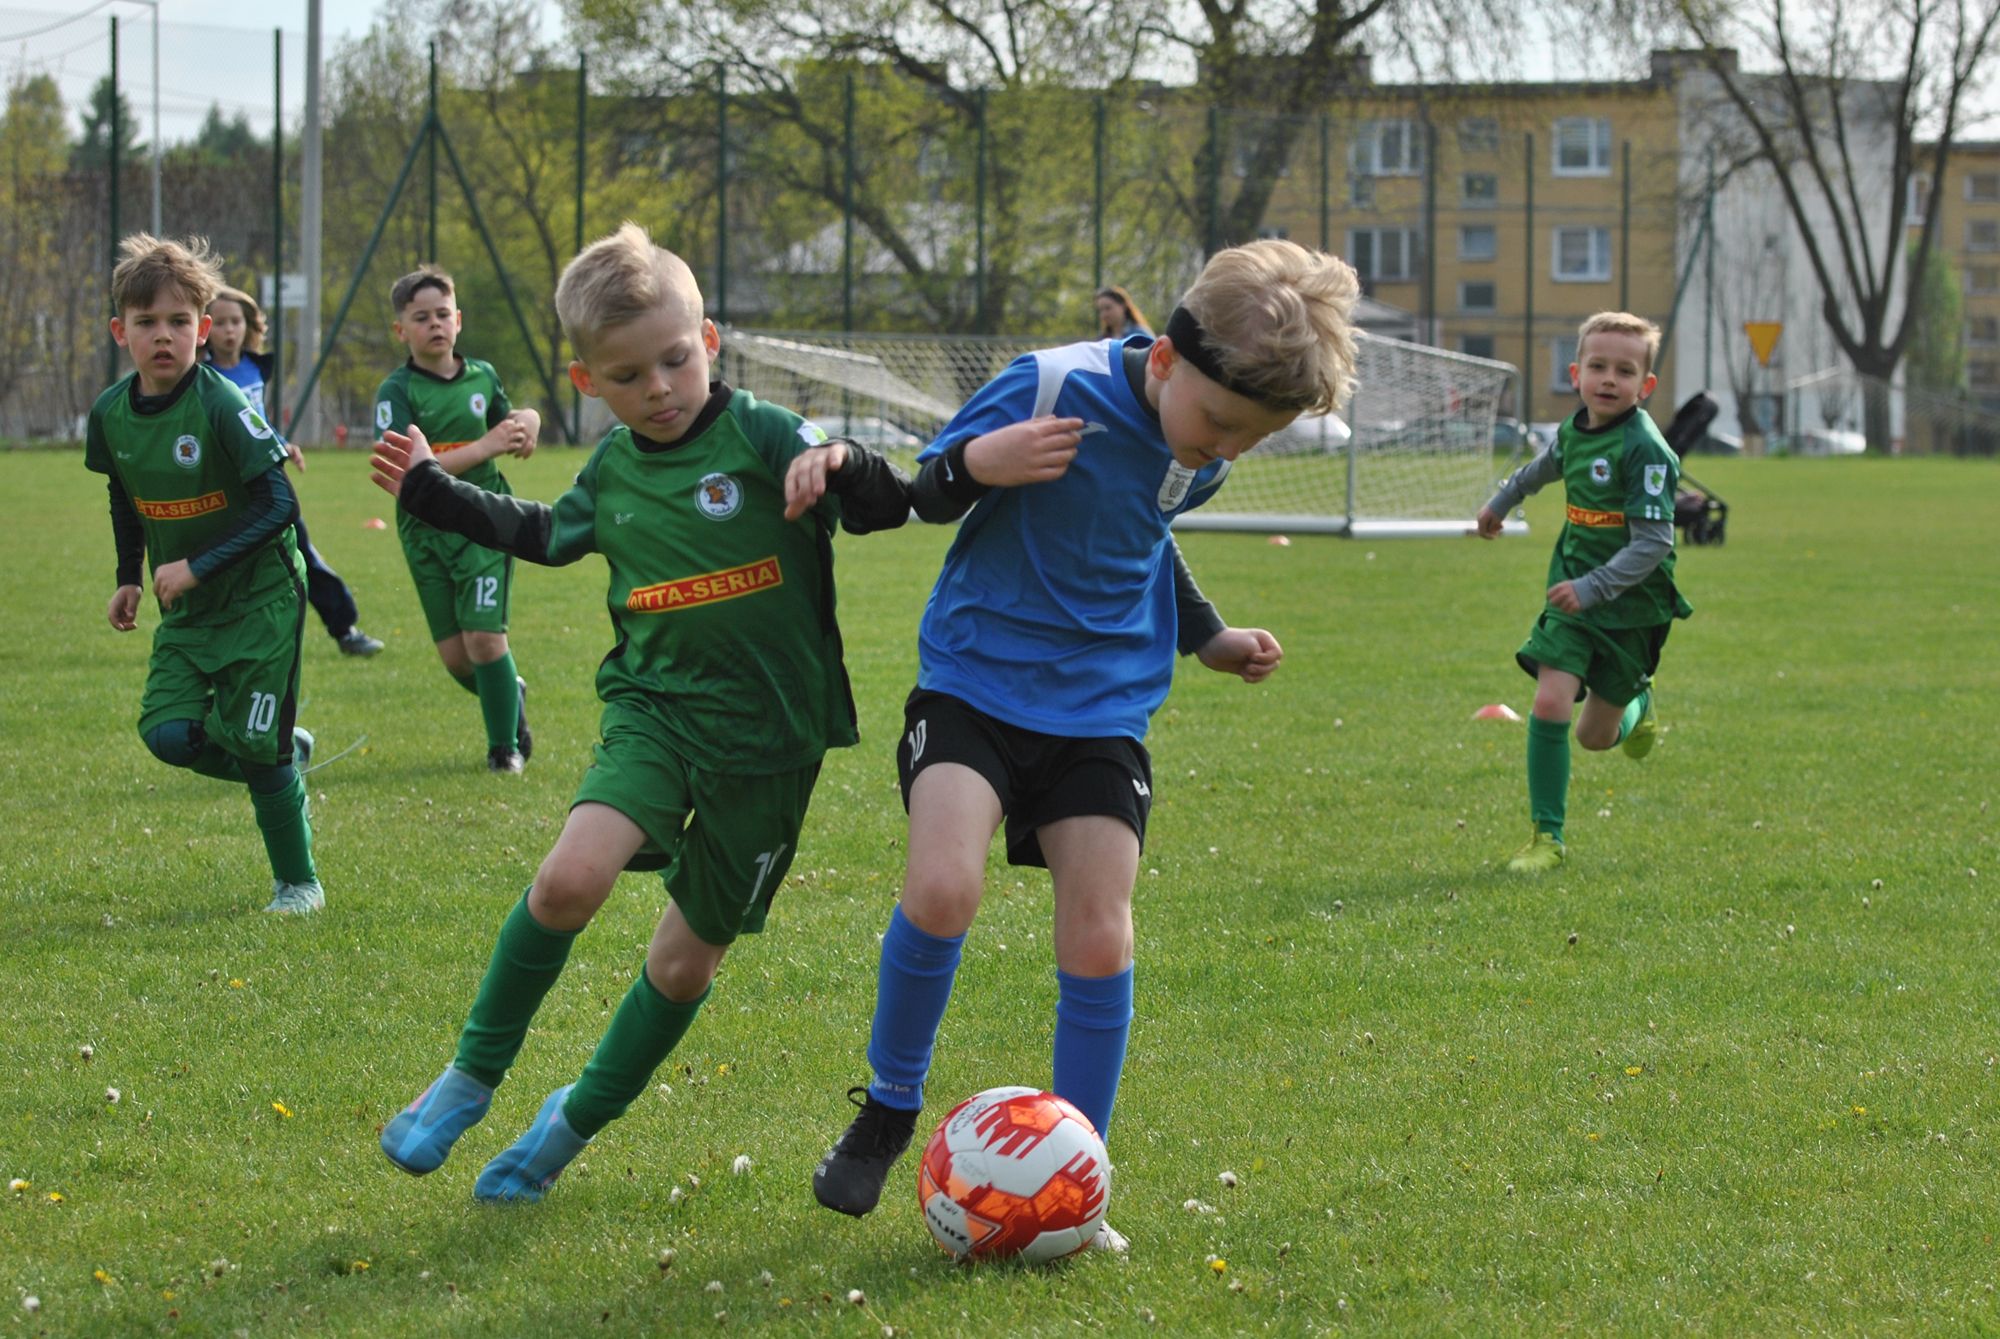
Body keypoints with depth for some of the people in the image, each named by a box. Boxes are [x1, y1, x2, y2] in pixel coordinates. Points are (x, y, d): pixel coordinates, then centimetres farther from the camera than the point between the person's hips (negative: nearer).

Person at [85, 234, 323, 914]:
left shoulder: (222, 406, -22)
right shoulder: (111, 413, -3)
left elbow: (277, 505, -22)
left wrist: (197, 566, -25)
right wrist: (128, 579, 13)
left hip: (260, 597, -5)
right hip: (187, 604, 5)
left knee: (255, 744, -4)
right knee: (168, 735, -9)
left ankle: (298, 882, 15)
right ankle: (286, 753, 20)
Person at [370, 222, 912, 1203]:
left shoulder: (759, 437, -11)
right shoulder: (612, 470, 5)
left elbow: (889, 506, -17)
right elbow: (544, 535, 26)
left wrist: (841, 465, -39)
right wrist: (430, 489, 29)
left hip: (768, 734, -2)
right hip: (656, 707, 2)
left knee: (690, 954, 8)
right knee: (571, 875, -24)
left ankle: (577, 1119, 29)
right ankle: (473, 1075, -6)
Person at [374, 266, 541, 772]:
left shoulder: (483, 377, 5)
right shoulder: (397, 392, -7)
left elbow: (505, 438, 23)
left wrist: (525, 423, -2)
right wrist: (485, 447, -23)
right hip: (427, 533, 0)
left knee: (484, 636, -13)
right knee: (454, 656, 1)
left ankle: (505, 744, 3)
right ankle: (511, 697, 32)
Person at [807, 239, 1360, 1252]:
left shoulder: (1198, 456, 1)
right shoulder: (1052, 390, -18)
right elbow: (924, 492, -8)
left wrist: (1204, 634, 28)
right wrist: (973, 465, -29)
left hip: (1104, 706, 5)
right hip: (975, 682, -5)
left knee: (1099, 941, -5)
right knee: (943, 889, -24)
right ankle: (887, 1113, 1)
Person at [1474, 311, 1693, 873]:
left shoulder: (1645, 449, -19)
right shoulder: (1573, 430, 2)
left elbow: (1653, 543, -23)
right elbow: (1548, 464, 28)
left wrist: (1594, 588, -31)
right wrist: (1502, 501, 44)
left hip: (1630, 605, -4)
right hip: (1574, 595, 5)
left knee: (1596, 736, 6)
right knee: (1549, 704, -13)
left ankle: (1637, 705, 44)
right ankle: (1546, 836, -4)